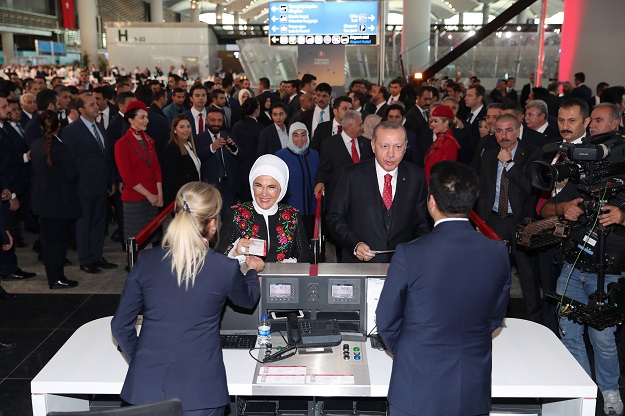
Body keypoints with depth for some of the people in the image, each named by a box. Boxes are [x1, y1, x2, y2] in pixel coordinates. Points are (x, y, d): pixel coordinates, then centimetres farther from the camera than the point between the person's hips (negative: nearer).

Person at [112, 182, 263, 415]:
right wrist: (253, 271, 32)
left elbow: (120, 326, 3)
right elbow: (248, 299, 13)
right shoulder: (226, 269, -11)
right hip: (199, 391, -2)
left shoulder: (146, 261, -5)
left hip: (147, 387, 2)